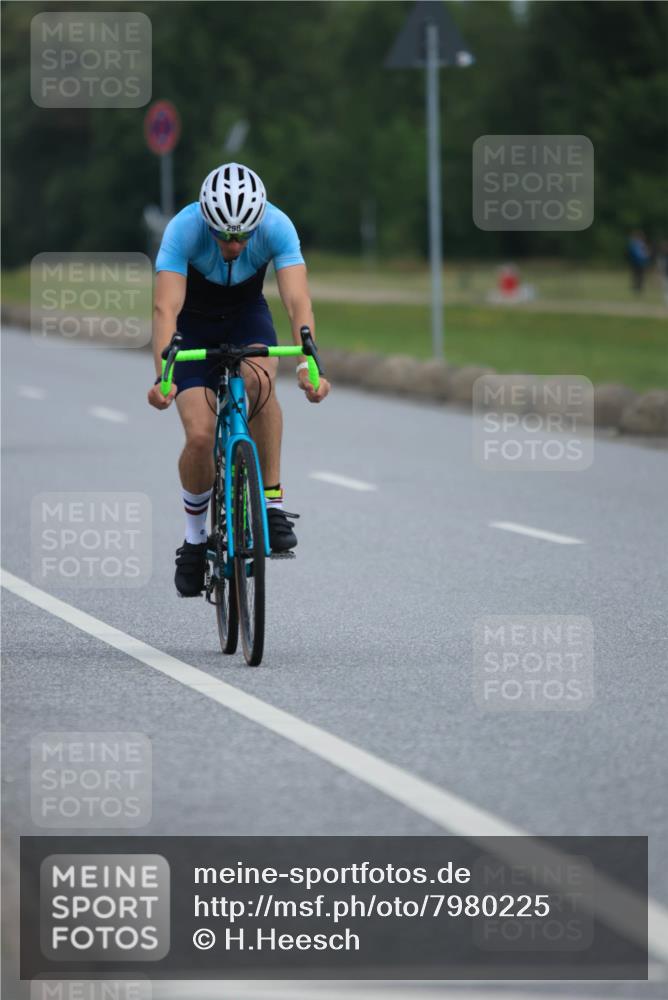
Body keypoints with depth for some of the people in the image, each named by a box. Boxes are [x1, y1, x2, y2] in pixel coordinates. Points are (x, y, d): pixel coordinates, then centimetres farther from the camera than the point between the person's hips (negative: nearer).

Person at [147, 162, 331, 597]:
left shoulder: (277, 227, -30)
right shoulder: (184, 230, -33)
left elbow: (298, 301, -38)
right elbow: (166, 308, -41)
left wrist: (309, 365, -55)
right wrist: (162, 377, -56)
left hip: (246, 315, 1)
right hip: (194, 323, -1)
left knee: (259, 380, -34)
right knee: (200, 437, -17)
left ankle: (273, 503, -23)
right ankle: (195, 536, 9)